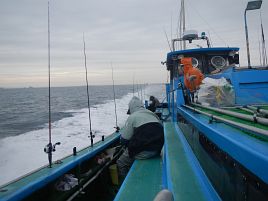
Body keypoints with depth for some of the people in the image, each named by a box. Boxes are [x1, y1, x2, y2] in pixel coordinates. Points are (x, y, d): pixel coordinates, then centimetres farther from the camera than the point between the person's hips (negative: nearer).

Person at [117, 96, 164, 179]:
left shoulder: (132, 117, -6)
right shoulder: (153, 114, 14)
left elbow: (124, 140, -7)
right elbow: (159, 133, 16)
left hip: (143, 152, -7)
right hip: (157, 150, 8)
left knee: (121, 164, 11)